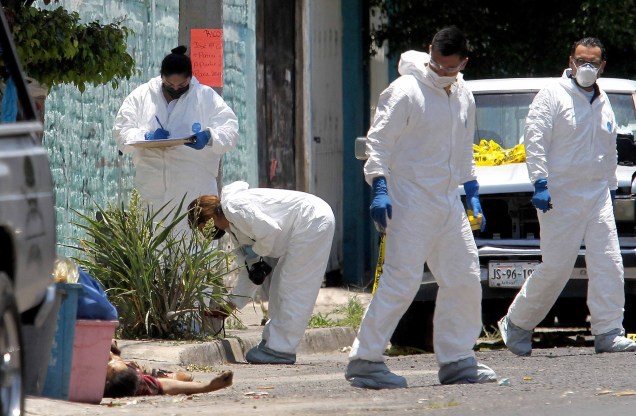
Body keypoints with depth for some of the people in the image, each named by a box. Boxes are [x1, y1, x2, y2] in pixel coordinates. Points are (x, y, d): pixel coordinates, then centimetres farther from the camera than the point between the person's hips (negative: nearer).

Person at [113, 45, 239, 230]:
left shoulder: (206, 97, 8)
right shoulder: (140, 96, 12)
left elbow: (230, 131, 0)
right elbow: (121, 132, 7)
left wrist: (209, 137, -22)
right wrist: (147, 137, -14)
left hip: (195, 192, -1)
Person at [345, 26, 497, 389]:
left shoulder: (463, 96, 13)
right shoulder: (406, 91, -10)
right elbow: (379, 140, -12)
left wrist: (472, 193, 19)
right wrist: (379, 187, -21)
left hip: (449, 202, 8)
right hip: (411, 201, -8)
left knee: (465, 279, 9)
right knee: (402, 280, -13)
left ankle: (456, 360, 19)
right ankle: (365, 360, -11)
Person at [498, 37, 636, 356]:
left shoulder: (603, 102, 17)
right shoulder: (553, 95, -3)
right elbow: (535, 140, -9)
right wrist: (540, 182, -18)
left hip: (597, 194, 6)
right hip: (560, 196, -6)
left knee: (608, 263, -6)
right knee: (555, 267, -6)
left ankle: (608, 333, -6)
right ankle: (516, 324, 11)